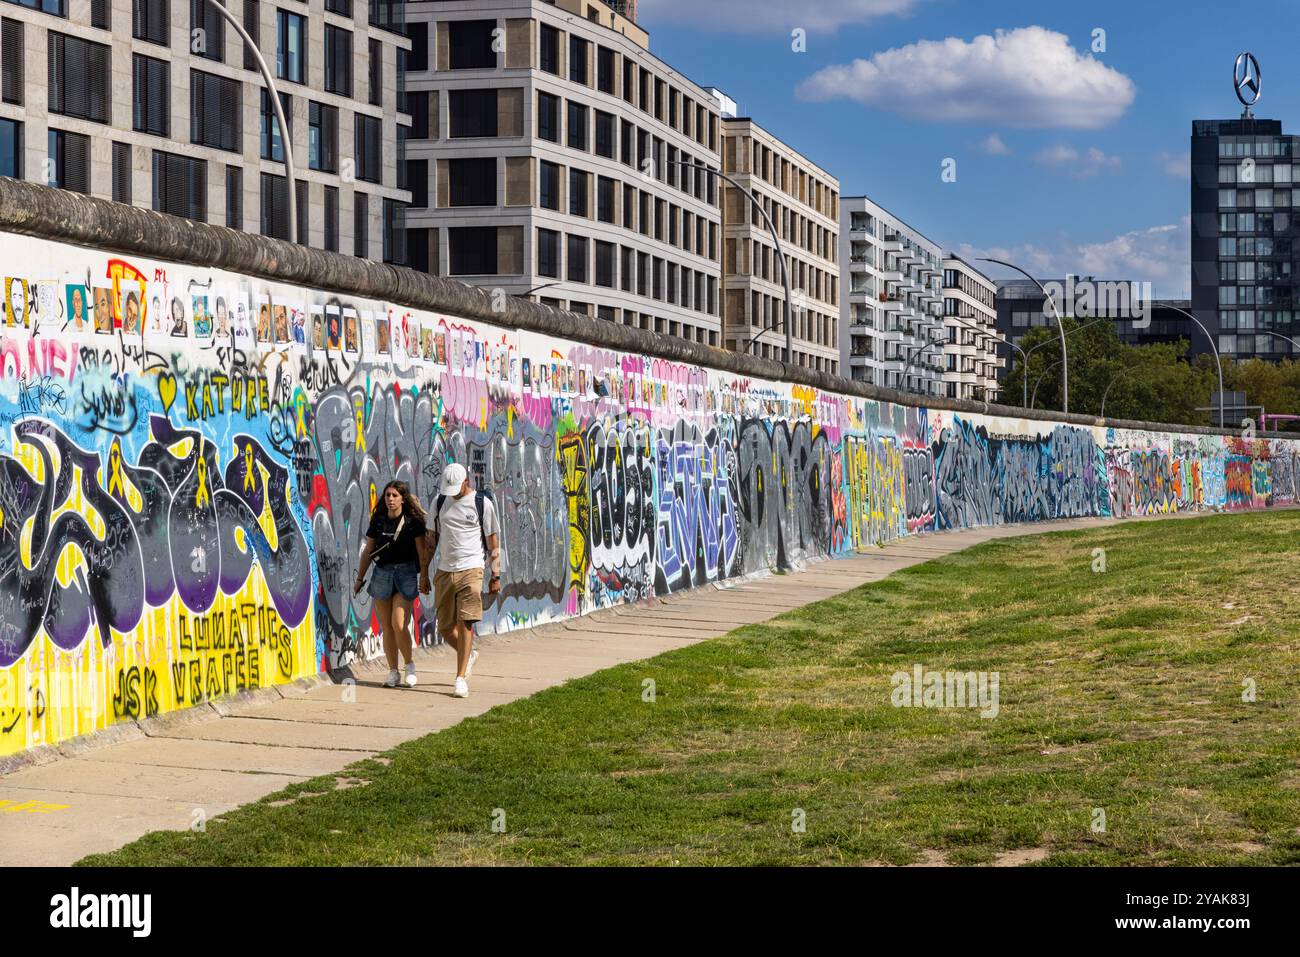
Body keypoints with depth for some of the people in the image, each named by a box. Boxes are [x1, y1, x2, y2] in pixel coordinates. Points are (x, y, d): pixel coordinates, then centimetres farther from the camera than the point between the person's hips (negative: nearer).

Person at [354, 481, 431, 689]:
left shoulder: (413, 520, -3)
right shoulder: (378, 520, 8)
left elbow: (422, 550, -4)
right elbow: (368, 551, 14)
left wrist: (424, 576, -11)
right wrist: (360, 578, 14)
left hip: (405, 573, -4)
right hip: (382, 573, 4)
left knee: (399, 624, -14)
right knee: (386, 626, 3)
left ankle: (410, 665, 7)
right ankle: (393, 672, 11)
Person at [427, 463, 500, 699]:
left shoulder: (482, 503, -1)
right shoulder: (441, 502, 11)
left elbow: (493, 541, 2)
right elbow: (432, 539, 16)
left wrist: (495, 575, -1)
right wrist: (424, 573, 14)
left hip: (470, 570, -4)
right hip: (444, 571, 5)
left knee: (465, 623, -13)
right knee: (445, 628, 6)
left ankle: (461, 678, -10)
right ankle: (468, 654, 35)